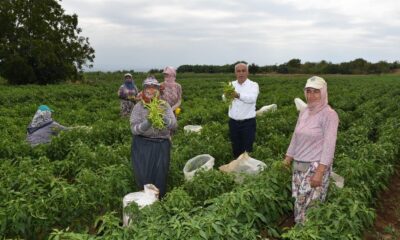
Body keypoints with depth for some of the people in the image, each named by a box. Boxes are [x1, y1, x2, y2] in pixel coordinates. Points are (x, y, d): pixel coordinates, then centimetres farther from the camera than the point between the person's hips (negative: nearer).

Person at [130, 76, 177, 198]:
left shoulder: (164, 105, 6)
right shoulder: (138, 106, 1)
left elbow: (174, 125, -5)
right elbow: (134, 129, -8)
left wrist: (163, 117, -25)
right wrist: (147, 123, -26)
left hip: (161, 143, 1)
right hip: (143, 144, -1)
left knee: (159, 173, -9)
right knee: (144, 173, -11)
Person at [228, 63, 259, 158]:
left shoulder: (253, 85, -4)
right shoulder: (231, 85, 6)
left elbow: (252, 98, -24)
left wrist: (238, 95, -42)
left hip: (248, 122, -3)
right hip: (233, 122, 3)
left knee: (247, 150, 4)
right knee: (236, 149, 14)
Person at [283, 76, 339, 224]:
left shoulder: (329, 114, -13)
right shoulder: (304, 112, 8)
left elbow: (329, 145, -17)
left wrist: (320, 172, -21)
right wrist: (288, 157, 17)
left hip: (316, 166, -6)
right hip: (299, 165, 7)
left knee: (309, 206, -4)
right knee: (299, 202, 10)